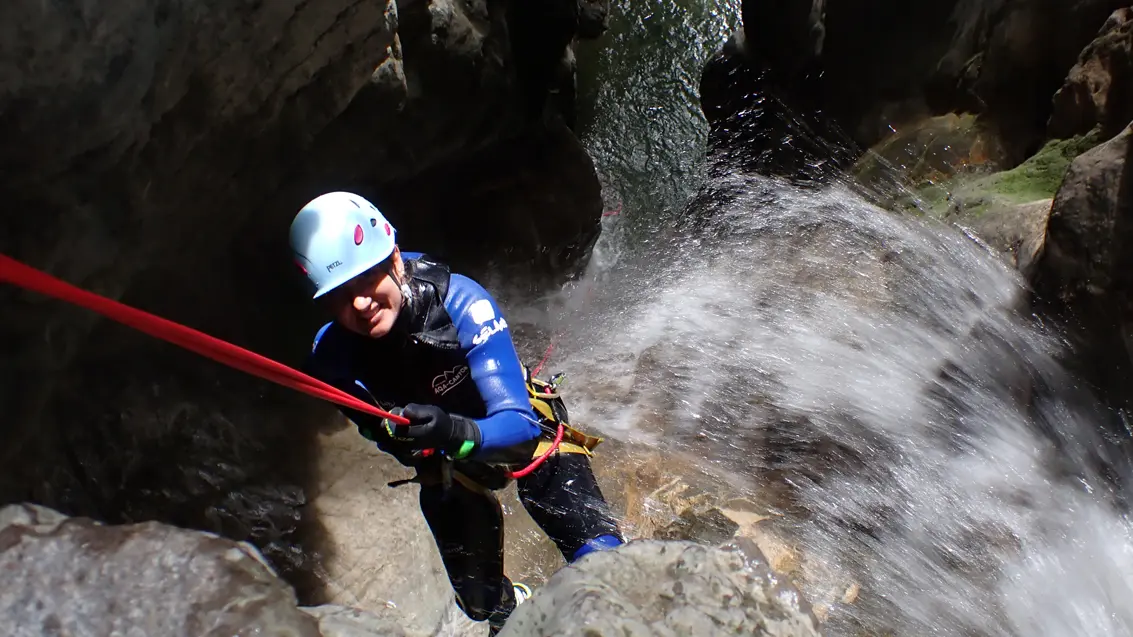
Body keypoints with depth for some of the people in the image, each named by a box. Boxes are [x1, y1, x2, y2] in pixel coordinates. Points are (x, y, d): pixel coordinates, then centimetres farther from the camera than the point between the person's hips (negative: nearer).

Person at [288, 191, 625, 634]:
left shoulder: (462, 302, -36)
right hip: (445, 465, 3)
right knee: (480, 600, 14)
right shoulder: (333, 357, -26)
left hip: (524, 431, -2)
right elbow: (384, 434, -5)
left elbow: (519, 424, -40)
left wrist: (455, 433, -57)